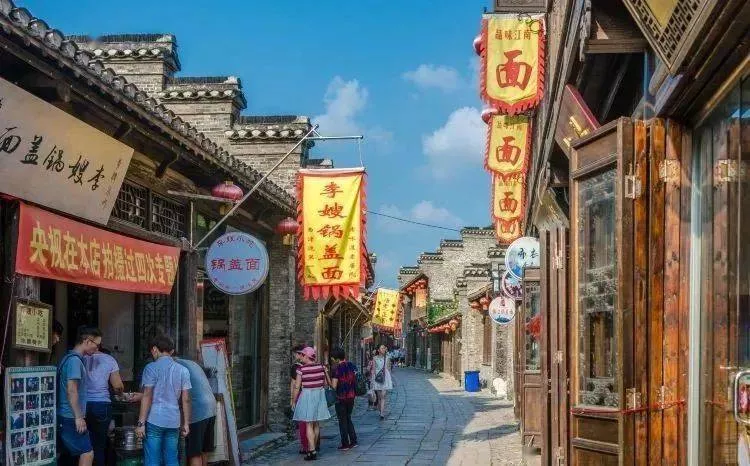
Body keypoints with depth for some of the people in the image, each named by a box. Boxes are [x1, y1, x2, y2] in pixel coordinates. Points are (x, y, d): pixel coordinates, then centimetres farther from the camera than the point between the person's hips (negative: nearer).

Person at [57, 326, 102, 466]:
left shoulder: (72, 358, 17)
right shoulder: (74, 360, -14)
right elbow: (71, 391, -20)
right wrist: (79, 418, -18)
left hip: (67, 418, 10)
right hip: (71, 418, -10)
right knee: (87, 453, -9)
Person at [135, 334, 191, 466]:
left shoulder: (151, 368, -4)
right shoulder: (182, 370, 9)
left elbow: (147, 397, -10)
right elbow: (186, 400, 7)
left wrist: (141, 423, -9)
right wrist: (186, 423, 12)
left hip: (154, 421, -4)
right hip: (174, 422, 4)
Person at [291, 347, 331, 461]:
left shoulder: (301, 369, -13)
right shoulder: (321, 367, 1)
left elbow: (297, 387, -10)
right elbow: (324, 383, 9)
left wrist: (293, 401, -1)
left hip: (307, 395, -5)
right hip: (320, 395, 5)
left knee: (309, 425, -3)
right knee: (316, 424, 15)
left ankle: (312, 451, -8)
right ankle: (312, 447, 26)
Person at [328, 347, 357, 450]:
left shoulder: (337, 369, -16)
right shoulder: (351, 366, 3)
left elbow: (334, 385, -18)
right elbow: (355, 380, 10)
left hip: (341, 398, -6)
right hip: (351, 396, 6)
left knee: (342, 420, 4)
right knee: (348, 418, 19)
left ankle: (345, 444, 8)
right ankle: (353, 441, 16)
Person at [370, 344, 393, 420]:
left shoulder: (387, 358, 9)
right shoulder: (375, 358, 4)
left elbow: (389, 368, 15)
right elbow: (373, 369, 3)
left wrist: (390, 379, 17)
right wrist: (373, 379, -5)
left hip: (385, 377, 0)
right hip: (377, 378, 0)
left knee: (383, 396, -10)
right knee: (379, 396, 6)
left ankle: (382, 414, -15)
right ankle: (381, 411, 21)